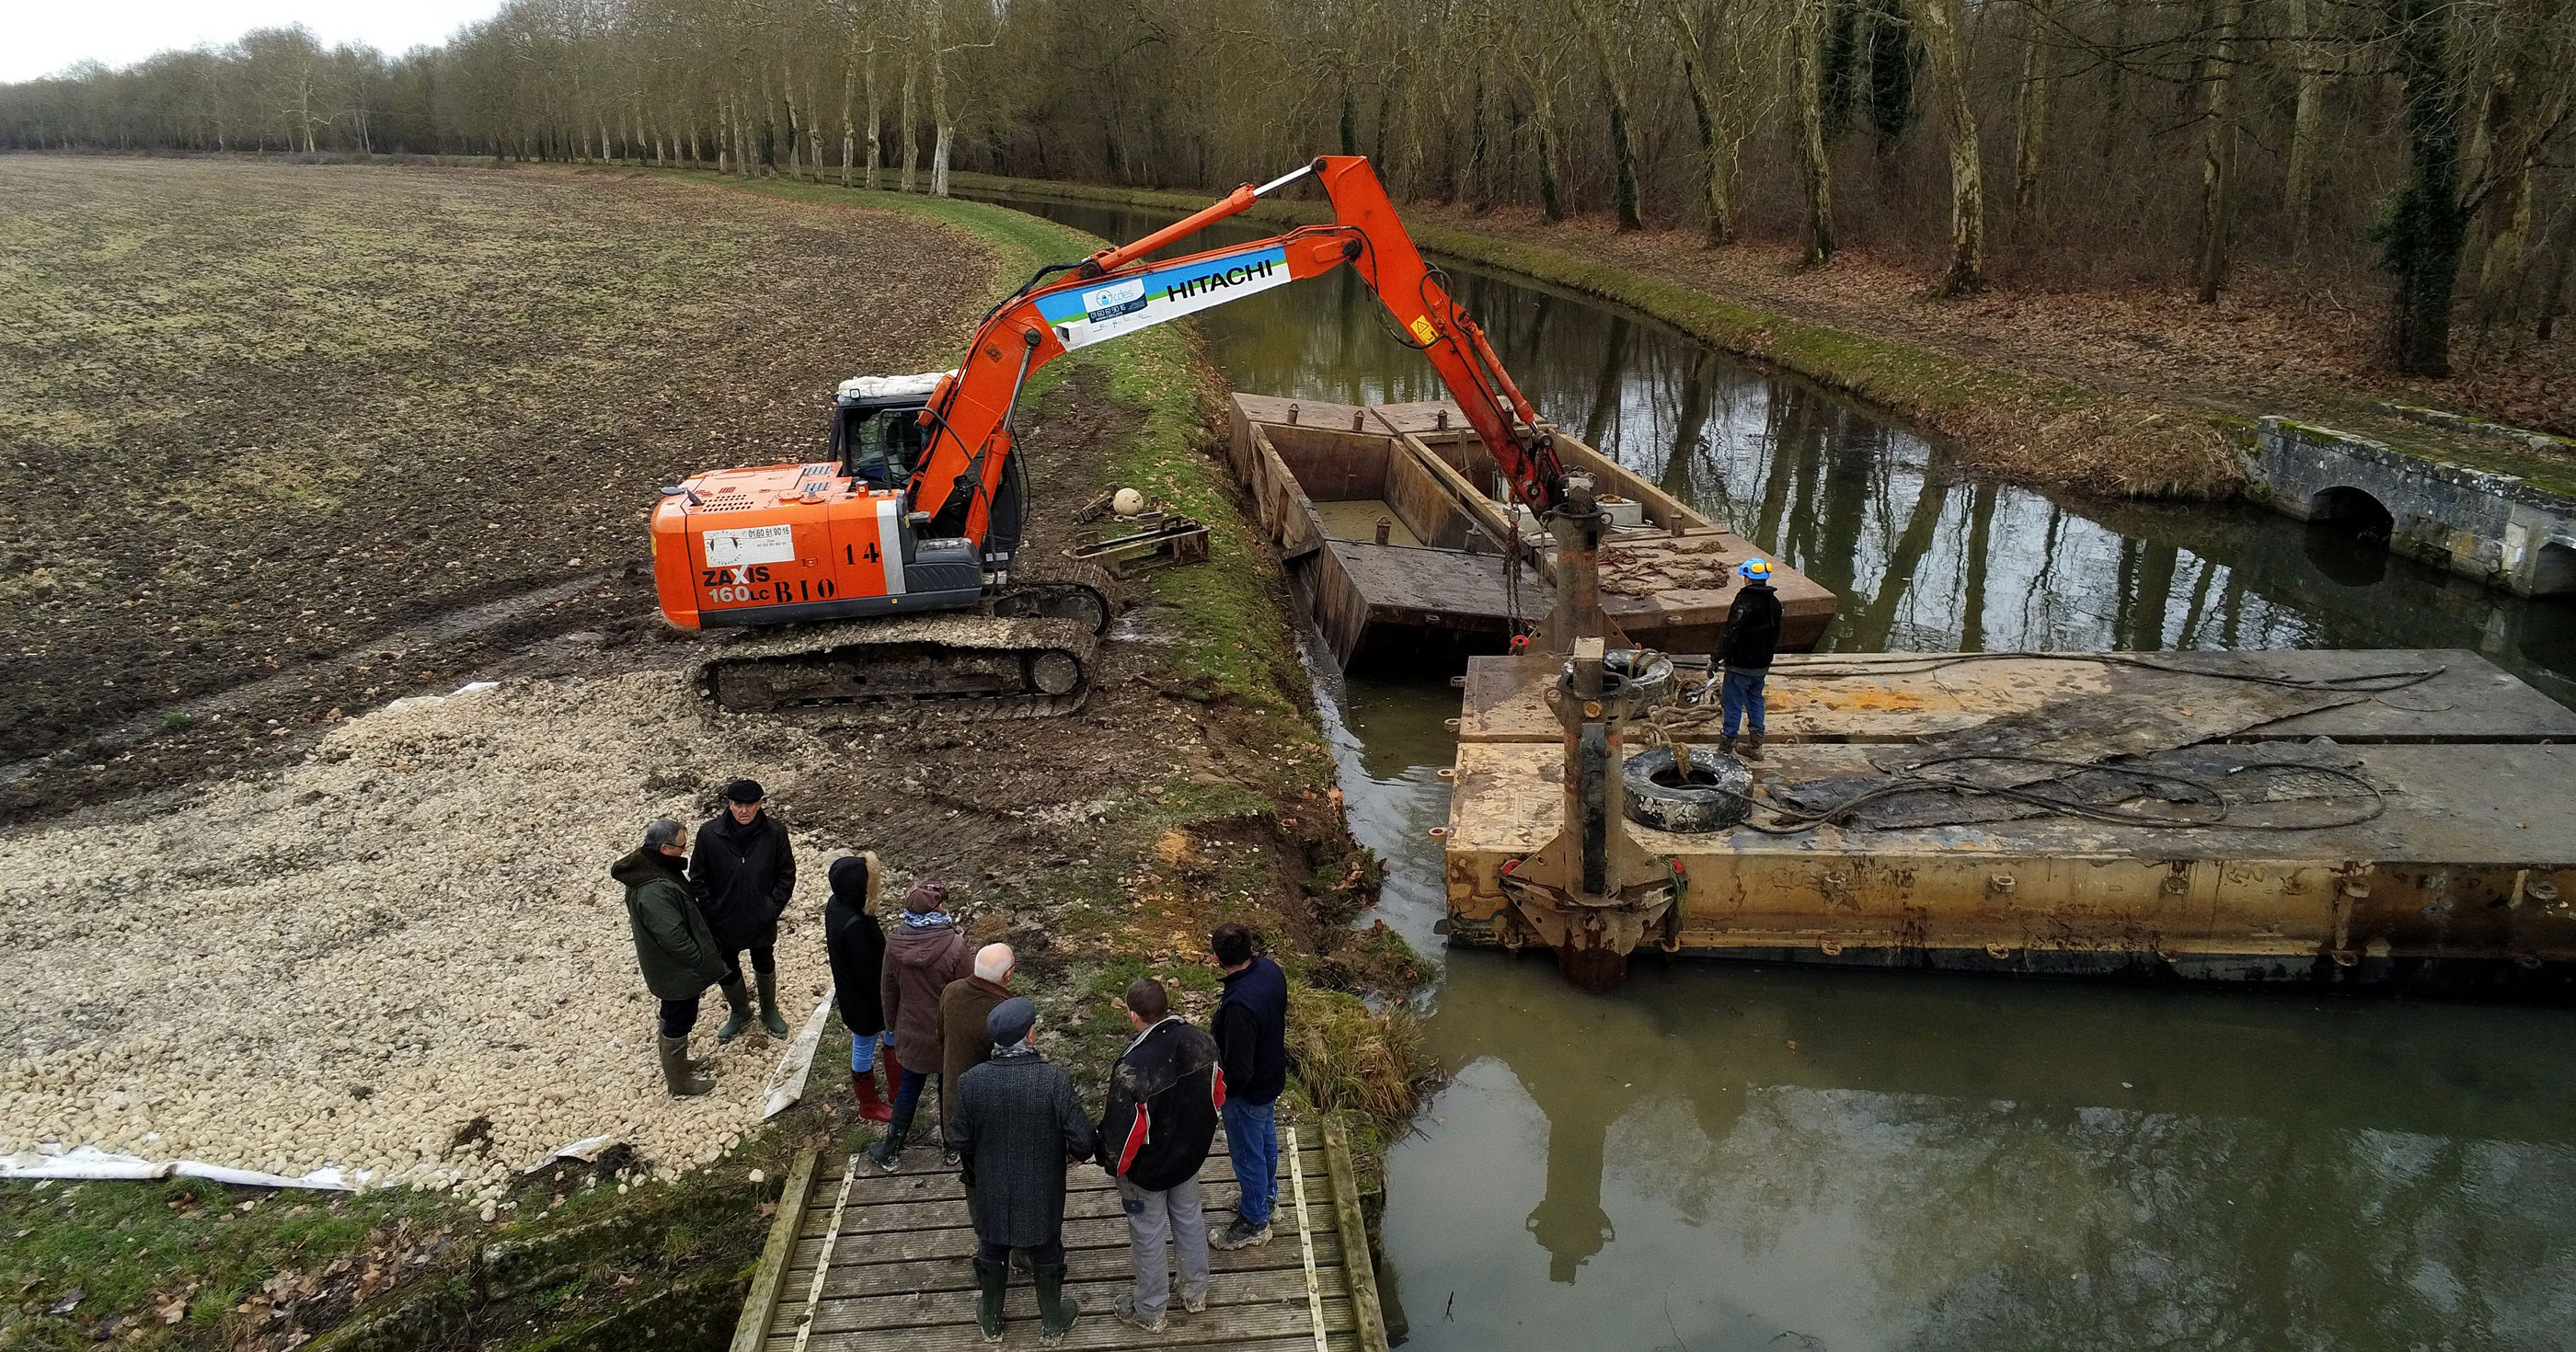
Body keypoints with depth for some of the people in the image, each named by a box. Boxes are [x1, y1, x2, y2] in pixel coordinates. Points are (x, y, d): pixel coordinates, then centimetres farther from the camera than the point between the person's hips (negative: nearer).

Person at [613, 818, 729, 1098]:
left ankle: (672, 1066, 47)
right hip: (676, 970, -9)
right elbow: (674, 938, -32)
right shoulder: (655, 890, -36)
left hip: (665, 966, 9)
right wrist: (703, 964, -18)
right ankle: (679, 1084, 28)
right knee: (679, 1023, 10)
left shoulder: (645, 867, -4)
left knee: (672, 1017, 27)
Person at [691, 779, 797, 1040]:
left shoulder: (774, 833, -18)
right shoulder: (710, 835, -18)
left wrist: (772, 909, -13)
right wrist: (711, 911, -10)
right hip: (723, 921, 0)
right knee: (727, 971, 18)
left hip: (762, 921, 0)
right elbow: (698, 878, -6)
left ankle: (769, 1010, 47)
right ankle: (740, 1014, 44)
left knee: (765, 966, 22)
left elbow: (786, 876, -8)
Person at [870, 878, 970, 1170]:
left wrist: (892, 1023, 17)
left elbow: (888, 991, -1)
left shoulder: (895, 943, -15)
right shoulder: (954, 946, -28)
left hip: (912, 1033, 3)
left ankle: (890, 1151, 34)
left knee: (908, 1089, 22)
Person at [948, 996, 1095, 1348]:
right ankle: (1052, 1324, 42)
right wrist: (1076, 1155, 0)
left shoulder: (971, 1082, -21)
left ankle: (990, 1321, 46)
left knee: (991, 1253, 26)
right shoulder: (1056, 1080, -27)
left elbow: (959, 1141, -9)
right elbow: (1083, 1141, -24)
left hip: (991, 1191, 1)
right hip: (1042, 1193, -1)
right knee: (1046, 1256, 23)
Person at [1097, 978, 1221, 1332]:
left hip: (1147, 1169, -5)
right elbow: (1217, 1094, -1)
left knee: (1148, 1237, 17)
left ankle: (1150, 1311, 38)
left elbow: (1122, 1132, -26)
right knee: (1189, 1219, 27)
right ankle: (1195, 1293, 48)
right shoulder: (1201, 1041, -19)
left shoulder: (1133, 1067, -38)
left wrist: (1113, 1165, -5)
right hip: (1190, 1155, 5)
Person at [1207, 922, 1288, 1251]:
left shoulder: (1239, 1006, -41)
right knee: (1266, 1136, 30)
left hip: (1247, 1091, -8)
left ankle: (1254, 1223, 35)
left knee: (1248, 1154, 14)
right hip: (1273, 1075, 8)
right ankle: (1267, 1193, 54)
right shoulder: (1271, 969, -15)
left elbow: (1238, 1070, -34)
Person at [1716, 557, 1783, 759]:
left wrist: (1719, 657, -16)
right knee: (1755, 701, 20)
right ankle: (1756, 746, 25)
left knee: (1732, 705, 1)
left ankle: (1726, 748, 6)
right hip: (1762, 665, 8)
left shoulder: (1744, 602, -22)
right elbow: (1775, 634, 16)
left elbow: (1731, 634, -25)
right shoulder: (1774, 602, 5)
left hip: (1741, 665, -8)